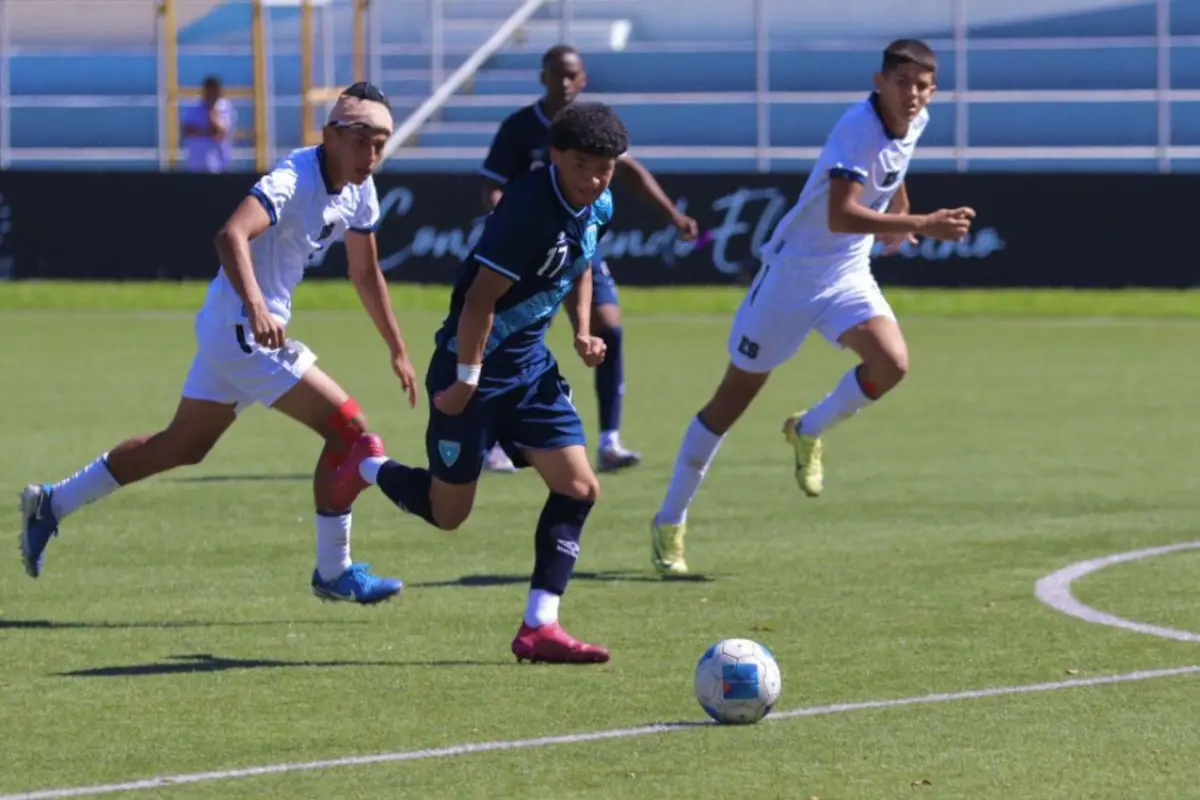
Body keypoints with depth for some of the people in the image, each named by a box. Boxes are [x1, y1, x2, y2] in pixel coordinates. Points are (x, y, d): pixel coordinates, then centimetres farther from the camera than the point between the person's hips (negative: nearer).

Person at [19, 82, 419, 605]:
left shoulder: (359, 191, 5)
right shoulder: (295, 180, -23)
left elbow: (366, 274, 19)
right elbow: (232, 236, -38)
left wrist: (397, 351, 21)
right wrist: (255, 307, -52)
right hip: (242, 328, -10)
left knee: (182, 447, 20)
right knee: (347, 428, -11)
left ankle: (52, 504, 30)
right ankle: (334, 573, 0)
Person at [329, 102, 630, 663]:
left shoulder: (596, 207, 0)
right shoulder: (530, 210, -27)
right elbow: (481, 299, -25)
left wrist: (582, 332, 4)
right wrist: (466, 380, -21)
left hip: (530, 365, 8)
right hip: (475, 364, -8)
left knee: (579, 487, -6)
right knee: (447, 511, 4)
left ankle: (538, 627, -3)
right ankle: (370, 467, 34)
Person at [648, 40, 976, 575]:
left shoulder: (914, 123, -2)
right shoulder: (859, 129, -27)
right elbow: (840, 215, -40)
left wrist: (900, 218, 34)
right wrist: (920, 225, -46)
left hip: (847, 276, 6)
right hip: (793, 271, -6)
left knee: (891, 363, -21)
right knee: (736, 394, 4)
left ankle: (809, 433, 8)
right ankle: (669, 523, 17)